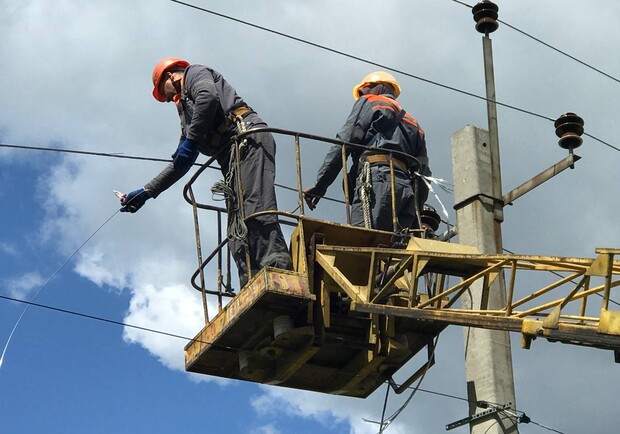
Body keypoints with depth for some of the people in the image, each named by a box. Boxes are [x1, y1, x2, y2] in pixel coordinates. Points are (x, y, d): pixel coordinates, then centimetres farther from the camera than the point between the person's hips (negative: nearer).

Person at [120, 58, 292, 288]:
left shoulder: (195, 73, 16)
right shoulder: (186, 112, 38)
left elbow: (209, 97, -10)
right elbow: (180, 165, 36)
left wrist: (190, 140, -11)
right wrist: (146, 192, 34)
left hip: (248, 137, -8)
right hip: (232, 156, 8)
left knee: (254, 208, -28)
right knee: (238, 234, -6)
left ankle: (278, 268, -45)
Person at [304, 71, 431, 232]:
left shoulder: (368, 102, 20)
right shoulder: (412, 122, 37)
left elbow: (343, 143, 4)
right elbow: (423, 172, 26)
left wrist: (320, 185, -1)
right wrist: (415, 212, 22)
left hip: (377, 178, -6)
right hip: (407, 188, 6)